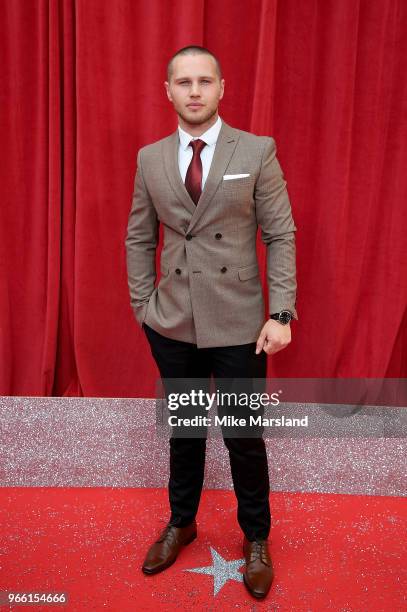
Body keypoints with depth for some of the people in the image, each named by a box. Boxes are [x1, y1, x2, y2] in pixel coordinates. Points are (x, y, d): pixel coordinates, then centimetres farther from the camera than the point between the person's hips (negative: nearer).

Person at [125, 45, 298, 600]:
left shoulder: (257, 151, -4)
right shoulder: (149, 159, 4)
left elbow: (281, 235, -5)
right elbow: (138, 239, 10)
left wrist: (282, 313, -11)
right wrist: (143, 304, 4)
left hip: (238, 324, -2)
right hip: (172, 324, 3)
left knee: (245, 437, 9)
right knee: (183, 430, 18)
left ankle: (256, 538, 33)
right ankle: (181, 523, 41)